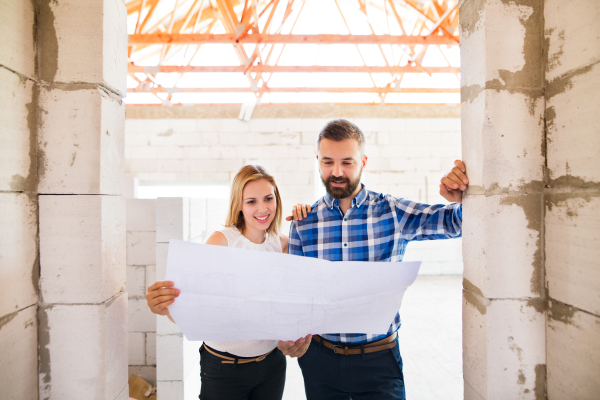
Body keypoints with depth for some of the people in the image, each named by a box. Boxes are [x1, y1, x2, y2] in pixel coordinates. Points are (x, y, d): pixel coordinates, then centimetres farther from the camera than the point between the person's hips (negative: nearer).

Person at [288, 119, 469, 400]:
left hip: (379, 358, -1)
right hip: (320, 358, 2)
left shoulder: (393, 213, -4)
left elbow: (457, 221, -2)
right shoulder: (303, 224, -1)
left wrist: (460, 198, -25)